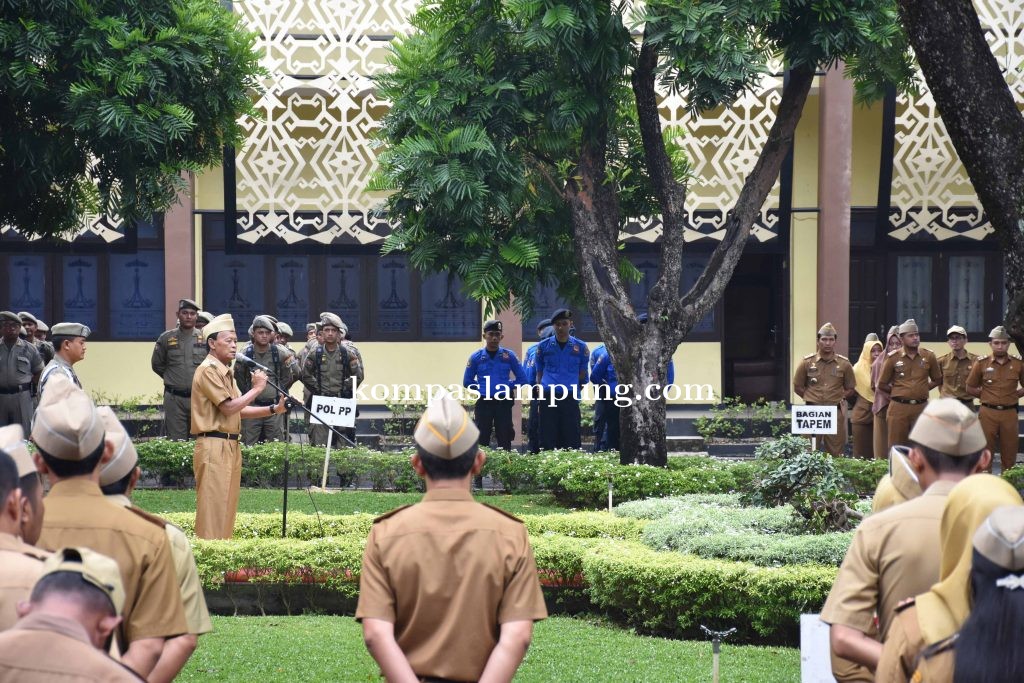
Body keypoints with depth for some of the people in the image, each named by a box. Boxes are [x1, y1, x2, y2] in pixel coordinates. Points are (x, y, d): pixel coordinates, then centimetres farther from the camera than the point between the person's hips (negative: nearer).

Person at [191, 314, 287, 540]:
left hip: (230, 446, 10)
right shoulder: (208, 370, -11)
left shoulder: (225, 371, 19)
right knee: (214, 506, -9)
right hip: (214, 445, -10)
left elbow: (240, 410, 17)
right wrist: (256, 388, -8)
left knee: (228, 505, 10)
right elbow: (229, 407, -17)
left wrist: (273, 409, 7)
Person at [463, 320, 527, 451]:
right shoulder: (476, 357, 3)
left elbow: (522, 379, 5)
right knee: (482, 440, 1)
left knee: (504, 440, 2)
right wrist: (481, 388, 0)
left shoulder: (509, 356, 2)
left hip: (503, 403, 0)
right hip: (483, 402, 0)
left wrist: (508, 387, -3)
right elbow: (467, 382, 8)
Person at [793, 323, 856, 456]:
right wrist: (811, 398, 3)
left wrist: (839, 398, 3)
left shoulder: (844, 364, 5)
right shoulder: (807, 362, 3)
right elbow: (797, 387, 11)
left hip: (835, 413, 1)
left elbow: (850, 389, 15)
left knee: (836, 453, 1)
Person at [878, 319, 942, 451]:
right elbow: (882, 384, 9)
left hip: (921, 408, 1)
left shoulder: (929, 356, 4)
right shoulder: (893, 358, 0)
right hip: (899, 408, -1)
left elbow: (937, 379, 17)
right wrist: (899, 392, 8)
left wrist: (922, 390, 9)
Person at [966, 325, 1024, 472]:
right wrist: (987, 396, 2)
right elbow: (971, 388, 8)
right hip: (988, 413, -1)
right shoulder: (981, 363, 1)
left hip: (1009, 413, 1)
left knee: (1009, 454, 5)